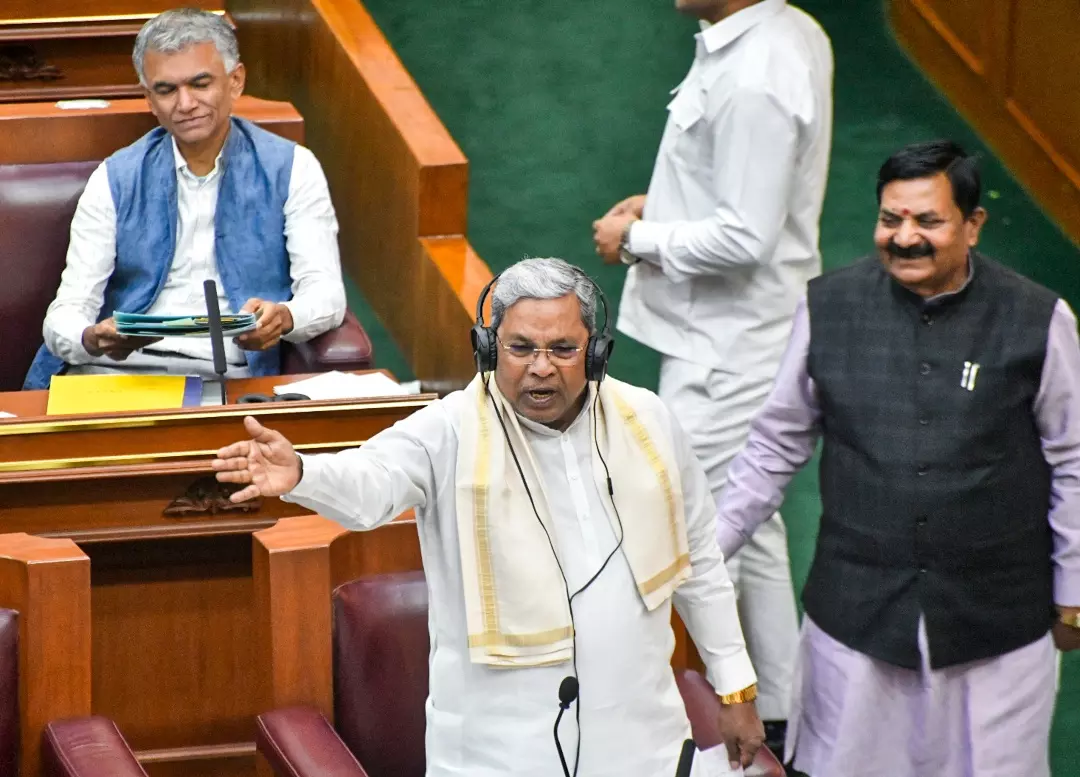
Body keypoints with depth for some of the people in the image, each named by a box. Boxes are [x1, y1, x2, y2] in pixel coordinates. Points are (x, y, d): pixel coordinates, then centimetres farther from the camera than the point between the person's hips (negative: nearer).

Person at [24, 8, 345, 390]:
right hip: (114, 369, 2)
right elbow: (67, 312, 4)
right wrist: (93, 340, -22)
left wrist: (283, 317, -26)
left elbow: (326, 293, -1)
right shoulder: (114, 180, 12)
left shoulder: (292, 169, 8)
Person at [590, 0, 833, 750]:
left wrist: (639, 238, -13)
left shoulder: (755, 81, -26)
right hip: (730, 332, 11)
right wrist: (661, 204, 7)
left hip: (727, 345, -11)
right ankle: (776, 718, 30)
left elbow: (745, 239, -27)